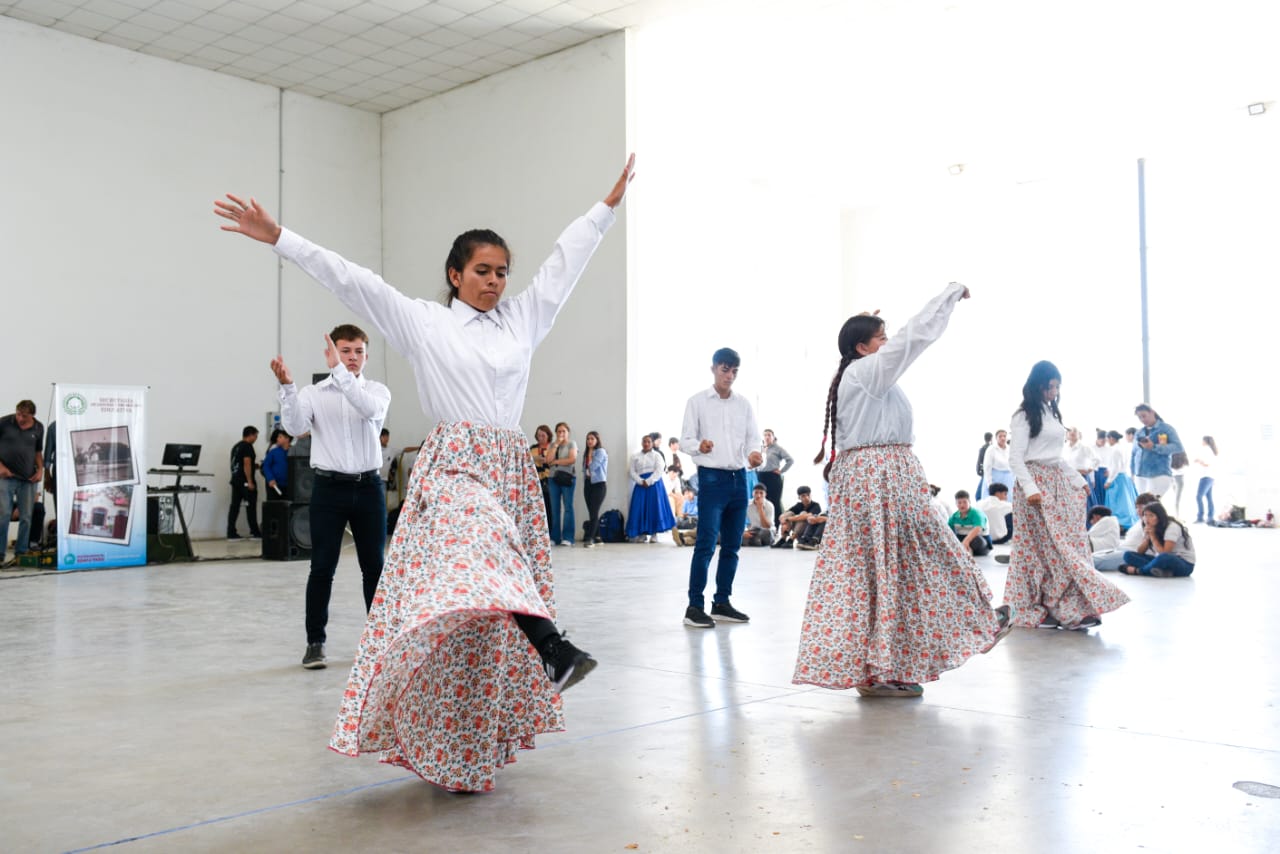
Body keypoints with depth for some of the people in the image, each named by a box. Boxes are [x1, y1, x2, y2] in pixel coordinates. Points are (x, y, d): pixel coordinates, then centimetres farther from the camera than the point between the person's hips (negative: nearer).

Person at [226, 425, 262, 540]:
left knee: (235, 506, 4)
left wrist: (255, 466, 23)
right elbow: (247, 464, -18)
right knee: (251, 507, -2)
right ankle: (255, 532, 2)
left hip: (235, 479, 9)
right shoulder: (247, 446, -11)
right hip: (245, 481, -9)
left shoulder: (236, 446, 17)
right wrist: (250, 481, -20)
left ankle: (231, 533, 1)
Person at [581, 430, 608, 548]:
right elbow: (584, 468, 14)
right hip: (588, 484, 7)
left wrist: (590, 455, 2)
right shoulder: (586, 453, 16)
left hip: (599, 484, -7)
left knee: (594, 512, -14)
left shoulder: (601, 452, -5)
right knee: (592, 512, 7)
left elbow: (593, 466, -14)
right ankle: (597, 537, 14)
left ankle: (589, 538, -21)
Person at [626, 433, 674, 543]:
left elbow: (659, 471, -3)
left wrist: (648, 481, -15)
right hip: (640, 484, 2)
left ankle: (654, 534, -5)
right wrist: (641, 481, -12)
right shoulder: (635, 456, 15)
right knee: (640, 508, -5)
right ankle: (643, 534, -2)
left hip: (654, 484, -2)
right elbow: (632, 472, 6)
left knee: (654, 507, -7)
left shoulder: (657, 455, 8)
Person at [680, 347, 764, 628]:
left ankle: (722, 602, 18)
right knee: (706, 543, -11)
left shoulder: (744, 404, 12)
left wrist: (754, 453, -16)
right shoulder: (697, 402, 2)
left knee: (732, 544, 9)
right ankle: (695, 606, -7)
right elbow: (685, 438, -2)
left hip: (739, 478, 5)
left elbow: (753, 437, 7)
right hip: (712, 477, -5)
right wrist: (699, 445, -25)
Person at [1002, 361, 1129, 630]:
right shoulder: (1024, 416, -6)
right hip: (1037, 483, -8)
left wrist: (1078, 480, 19)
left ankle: (1074, 610, 5)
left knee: (1070, 545, 3)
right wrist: (1030, 489, -23)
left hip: (1059, 483, 8)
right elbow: (1015, 457, -13)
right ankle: (1037, 610, -3)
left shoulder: (1052, 413, 17)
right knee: (1046, 548, -9)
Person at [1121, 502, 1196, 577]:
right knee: (1128, 555, -9)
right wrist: (1147, 536, -16)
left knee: (1163, 558, -42)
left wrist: (1152, 536, -19)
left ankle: (1137, 571, -17)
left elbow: (1164, 554, -27)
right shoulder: (1150, 528, 3)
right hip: (1163, 561, 7)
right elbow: (1140, 552, -2)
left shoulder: (1172, 527, -18)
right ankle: (1162, 571, -27)